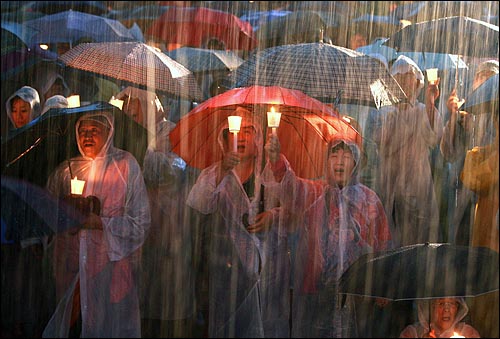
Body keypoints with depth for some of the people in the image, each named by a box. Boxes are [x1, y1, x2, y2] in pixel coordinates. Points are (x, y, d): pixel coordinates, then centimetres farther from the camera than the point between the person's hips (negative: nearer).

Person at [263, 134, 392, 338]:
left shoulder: (369, 199, 6)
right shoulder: (312, 193, 5)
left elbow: (382, 247, 7)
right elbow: (289, 184, -17)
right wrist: (275, 159, -38)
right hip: (315, 288, 0)